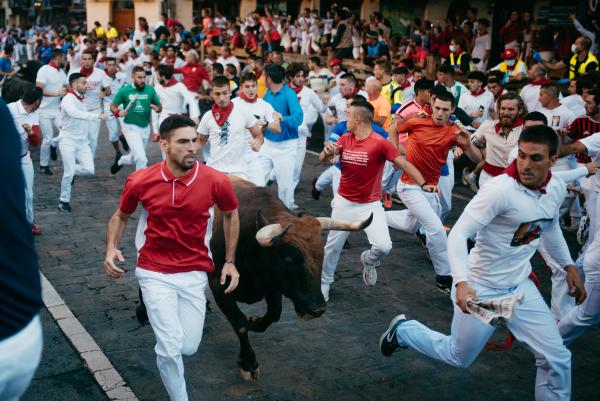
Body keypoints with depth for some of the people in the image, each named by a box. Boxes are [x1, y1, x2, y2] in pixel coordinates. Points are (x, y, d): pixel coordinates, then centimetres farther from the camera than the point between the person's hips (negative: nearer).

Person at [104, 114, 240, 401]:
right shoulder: (140, 181, -13)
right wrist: (111, 249, -11)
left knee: (188, 348, 9)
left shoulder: (216, 181, -14)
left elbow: (231, 215, 7)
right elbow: (120, 217, 7)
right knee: (170, 349, -8)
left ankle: (169, 317, 45)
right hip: (155, 273, -1)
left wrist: (230, 262, 4)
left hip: (195, 273, 2)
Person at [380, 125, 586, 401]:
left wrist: (569, 266, 19)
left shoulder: (557, 188, -4)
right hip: (481, 288, -6)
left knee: (556, 359, 4)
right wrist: (461, 282, -41)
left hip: (520, 286, 6)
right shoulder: (500, 189, -27)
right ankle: (402, 331, 37)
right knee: (458, 358, 14)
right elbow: (458, 234, -29)